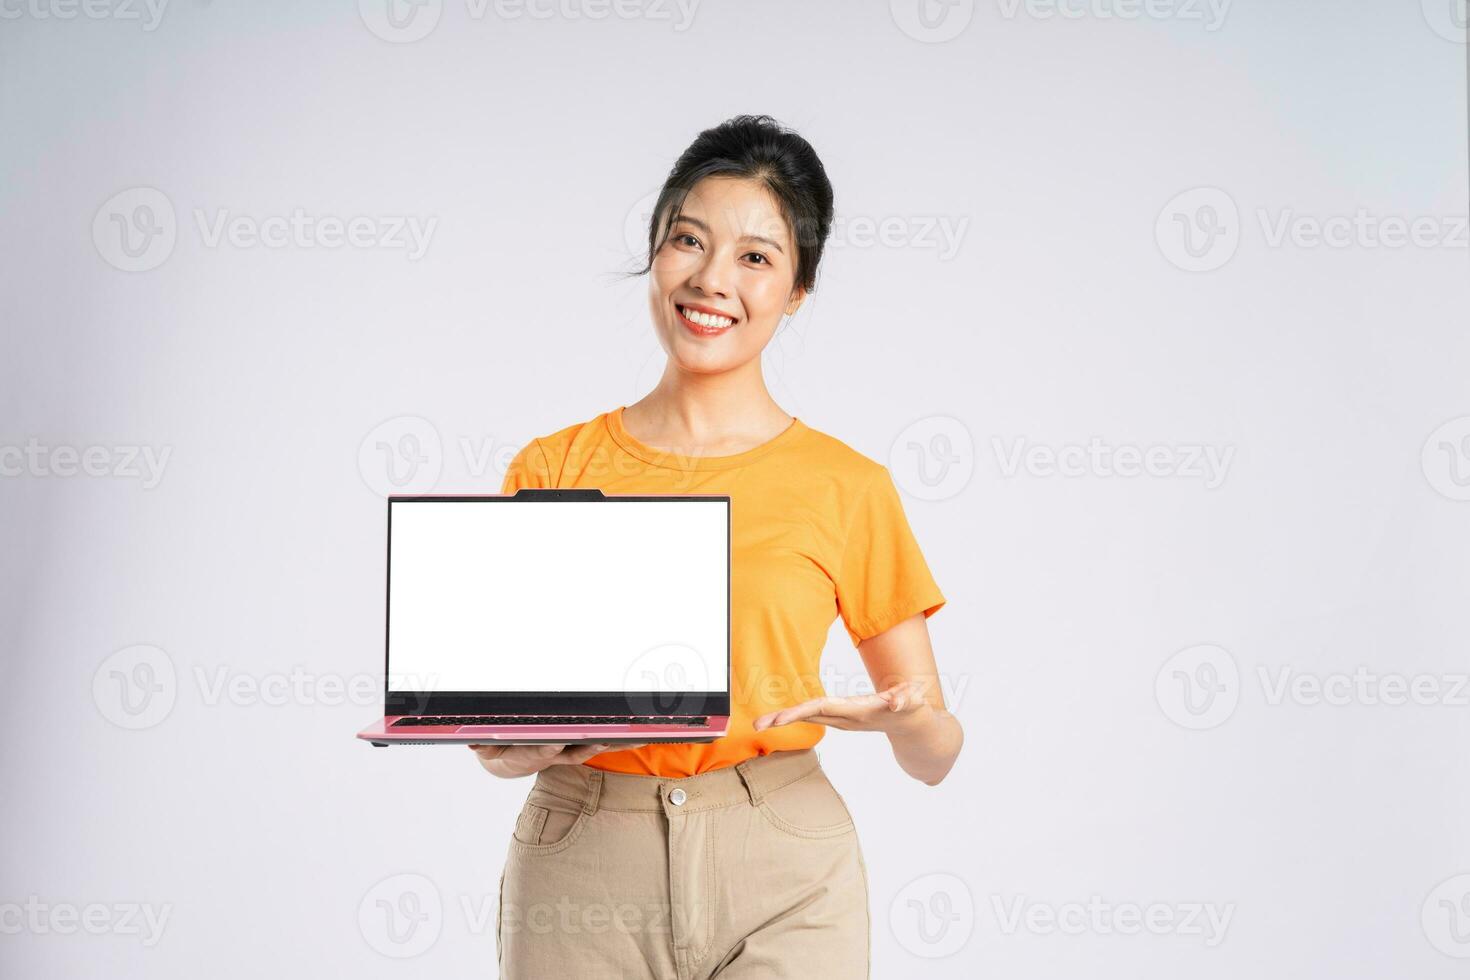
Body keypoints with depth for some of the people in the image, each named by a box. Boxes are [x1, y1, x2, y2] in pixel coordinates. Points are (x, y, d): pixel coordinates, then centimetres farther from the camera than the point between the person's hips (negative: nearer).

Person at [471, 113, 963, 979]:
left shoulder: (848, 487, 2)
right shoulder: (552, 470, 5)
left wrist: (904, 719, -17)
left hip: (779, 877, -1)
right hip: (580, 868, 1)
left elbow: (935, 758, 5)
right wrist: (527, 741, -15)